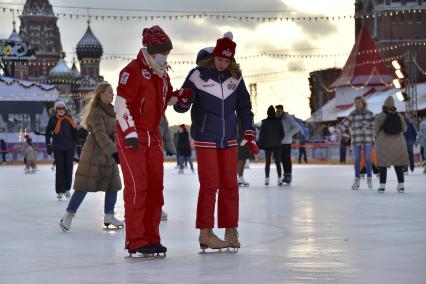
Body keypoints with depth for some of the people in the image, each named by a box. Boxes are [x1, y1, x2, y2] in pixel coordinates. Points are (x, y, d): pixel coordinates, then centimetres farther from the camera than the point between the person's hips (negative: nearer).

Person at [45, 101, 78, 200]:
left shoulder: (69, 119, 2)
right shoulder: (53, 120, -4)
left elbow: (74, 131, 8)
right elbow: (48, 133, 1)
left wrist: (76, 143, 8)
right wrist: (48, 145, -2)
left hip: (69, 147, 2)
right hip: (57, 148, -2)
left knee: (69, 167, 5)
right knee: (60, 169, -2)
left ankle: (67, 189, 19)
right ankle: (60, 191, 3)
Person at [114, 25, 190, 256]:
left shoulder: (162, 74, 14)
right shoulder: (132, 71, -13)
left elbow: (167, 98, 29)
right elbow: (121, 104, -19)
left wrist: (181, 95, 7)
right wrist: (130, 132, -26)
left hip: (152, 136, 9)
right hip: (131, 137, -8)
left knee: (155, 187, 8)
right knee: (137, 187, -10)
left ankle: (151, 238, 16)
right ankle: (135, 241, -6)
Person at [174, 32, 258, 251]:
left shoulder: (235, 77, 3)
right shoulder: (198, 75, -9)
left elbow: (244, 107, 11)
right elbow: (180, 106, -7)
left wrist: (249, 134, 7)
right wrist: (183, 101, -30)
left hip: (228, 139, 4)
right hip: (205, 138, -4)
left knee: (230, 185, 6)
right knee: (209, 185, -5)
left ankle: (230, 230, 14)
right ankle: (205, 233, 3)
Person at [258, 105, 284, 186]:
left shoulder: (264, 122, -6)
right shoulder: (278, 122, -2)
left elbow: (261, 134, -5)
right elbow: (282, 133, 2)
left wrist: (260, 144, 1)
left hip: (267, 145, -1)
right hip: (277, 145, 1)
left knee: (267, 163, 5)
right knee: (278, 162, 5)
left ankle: (267, 179, 2)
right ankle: (279, 179, -1)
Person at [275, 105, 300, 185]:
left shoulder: (288, 118, -10)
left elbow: (297, 128, -12)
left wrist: (287, 135, -17)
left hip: (286, 142, -6)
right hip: (279, 142, 6)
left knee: (287, 159, -6)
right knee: (282, 159, 9)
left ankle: (288, 176, -3)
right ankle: (286, 175, 17)